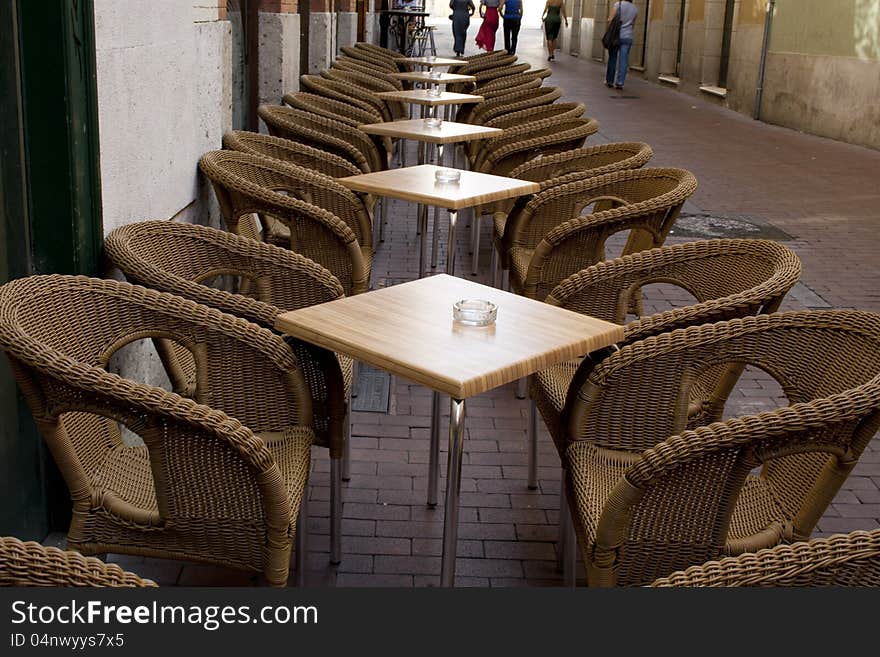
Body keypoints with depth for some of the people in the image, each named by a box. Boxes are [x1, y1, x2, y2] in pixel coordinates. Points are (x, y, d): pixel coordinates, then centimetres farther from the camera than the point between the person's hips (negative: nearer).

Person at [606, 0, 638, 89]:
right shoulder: (635, 9, 8)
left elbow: (611, 20, -8)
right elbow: (633, 24, 16)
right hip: (627, 37, 2)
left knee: (612, 59, 7)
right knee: (623, 61, 1)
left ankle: (609, 81, 12)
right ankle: (620, 83, -4)